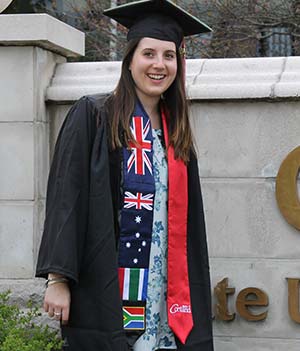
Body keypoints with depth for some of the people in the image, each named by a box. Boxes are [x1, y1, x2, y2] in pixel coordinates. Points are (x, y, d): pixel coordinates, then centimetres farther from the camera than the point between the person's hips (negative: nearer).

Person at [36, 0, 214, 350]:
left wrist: (188, 298, 12)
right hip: (105, 293, -5)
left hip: (165, 294, 5)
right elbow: (65, 199, -9)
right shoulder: (93, 116, -3)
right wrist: (58, 277, -17)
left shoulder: (175, 133, 14)